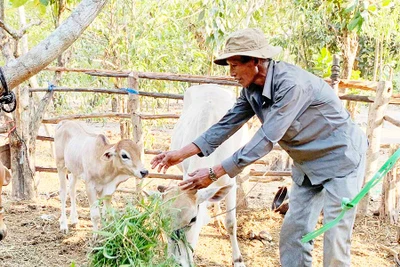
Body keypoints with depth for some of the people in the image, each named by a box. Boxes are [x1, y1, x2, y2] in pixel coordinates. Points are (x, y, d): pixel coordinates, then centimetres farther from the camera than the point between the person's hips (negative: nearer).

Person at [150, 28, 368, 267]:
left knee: (335, 240, -7)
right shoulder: (252, 88, -4)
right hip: (309, 163, 9)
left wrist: (215, 173, -30)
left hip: (341, 157, -8)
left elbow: (267, 139, -32)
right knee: (293, 231, 8)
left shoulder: (292, 84, -30)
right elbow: (228, 124, 2)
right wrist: (182, 154, -4)